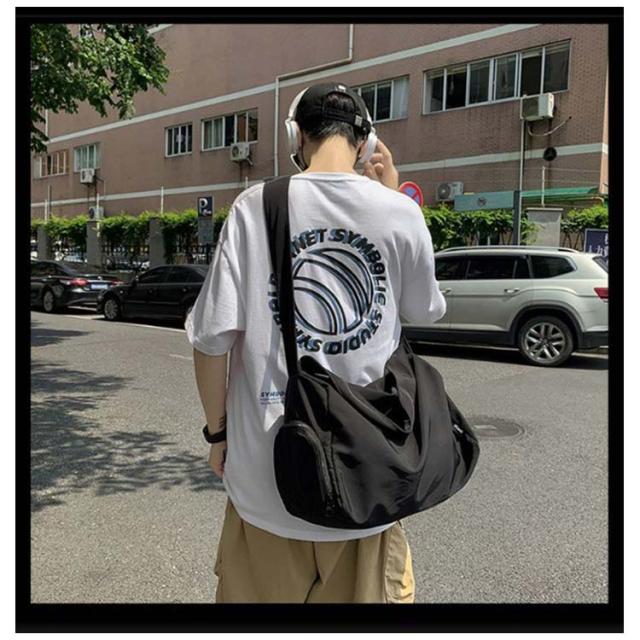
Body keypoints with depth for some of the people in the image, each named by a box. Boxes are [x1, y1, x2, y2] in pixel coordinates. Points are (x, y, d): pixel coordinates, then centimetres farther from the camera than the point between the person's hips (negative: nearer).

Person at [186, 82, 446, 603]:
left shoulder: (255, 206, -8)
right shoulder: (400, 211, -6)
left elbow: (212, 338, -10)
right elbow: (425, 311, 11)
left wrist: (218, 431, 6)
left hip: (267, 460, 0)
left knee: (262, 589, 23)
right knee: (372, 589, 22)